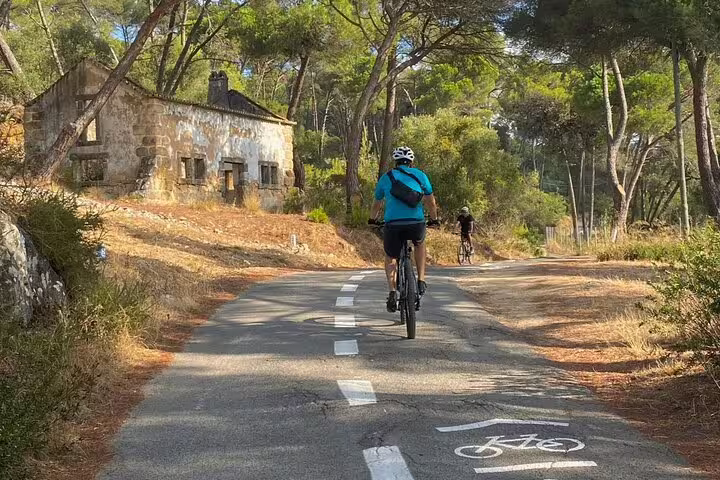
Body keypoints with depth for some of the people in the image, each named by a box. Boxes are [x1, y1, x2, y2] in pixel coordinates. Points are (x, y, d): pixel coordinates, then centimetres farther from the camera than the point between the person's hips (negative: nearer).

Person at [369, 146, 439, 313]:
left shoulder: (386, 177, 18)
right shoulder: (419, 175, 16)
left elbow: (377, 204, 28)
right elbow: (431, 202, 21)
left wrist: (372, 220, 46)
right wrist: (434, 219, 38)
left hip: (393, 225, 0)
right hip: (416, 224, 0)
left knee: (390, 257, 23)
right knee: (420, 243, 33)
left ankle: (392, 292, 5)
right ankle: (421, 281, 23)